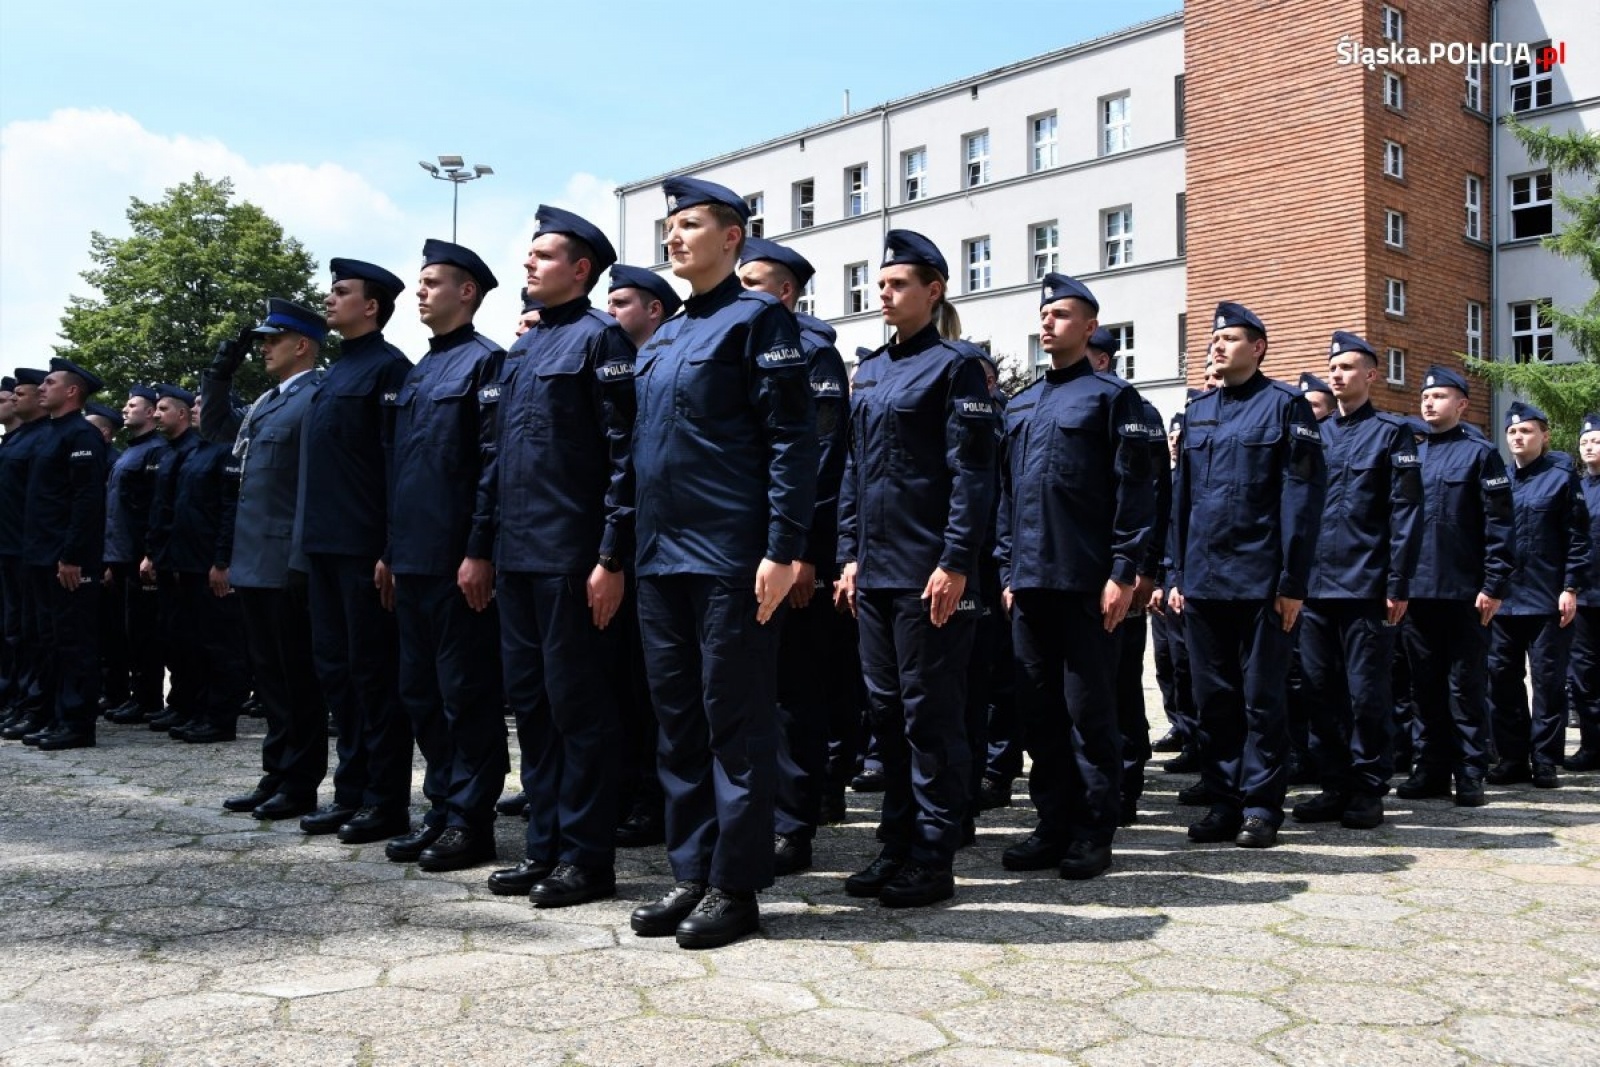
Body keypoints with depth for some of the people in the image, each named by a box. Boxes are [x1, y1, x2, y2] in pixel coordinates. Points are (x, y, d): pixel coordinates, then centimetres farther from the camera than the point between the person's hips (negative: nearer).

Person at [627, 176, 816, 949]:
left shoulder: (758, 319, -4)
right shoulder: (659, 341, 18)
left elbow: (792, 440, -11)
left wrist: (782, 549, -18)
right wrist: (625, 550, 16)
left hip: (731, 559, -8)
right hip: (662, 559, 8)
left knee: (735, 719, -1)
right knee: (677, 719, 11)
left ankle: (735, 886, 9)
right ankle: (690, 872, 21)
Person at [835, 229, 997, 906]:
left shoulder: (955, 366, -6)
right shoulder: (870, 372, 16)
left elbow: (972, 474, -12)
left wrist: (955, 564, -18)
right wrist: (849, 555, 11)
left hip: (929, 571, -8)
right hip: (875, 569, 8)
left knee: (931, 713, -1)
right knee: (886, 707, 12)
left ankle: (933, 861, 7)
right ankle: (898, 845, 22)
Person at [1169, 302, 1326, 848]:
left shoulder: (1284, 405, -3)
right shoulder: (1198, 411, 14)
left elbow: (1302, 496, -8)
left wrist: (1293, 582, -13)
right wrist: (1177, 574, 9)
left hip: (1260, 579, -5)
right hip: (1203, 579, 5)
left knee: (1261, 697, 2)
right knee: (1214, 697, 9)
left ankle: (1261, 806, 11)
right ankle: (1222, 802, 18)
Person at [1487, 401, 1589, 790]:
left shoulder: (1562, 477, 0)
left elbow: (1577, 538, -3)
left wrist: (1571, 588, -10)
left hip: (1547, 600, -4)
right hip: (1501, 599, 4)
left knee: (1548, 681, 2)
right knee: (1502, 679, 5)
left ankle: (1545, 761, 10)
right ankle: (1512, 757, 14)